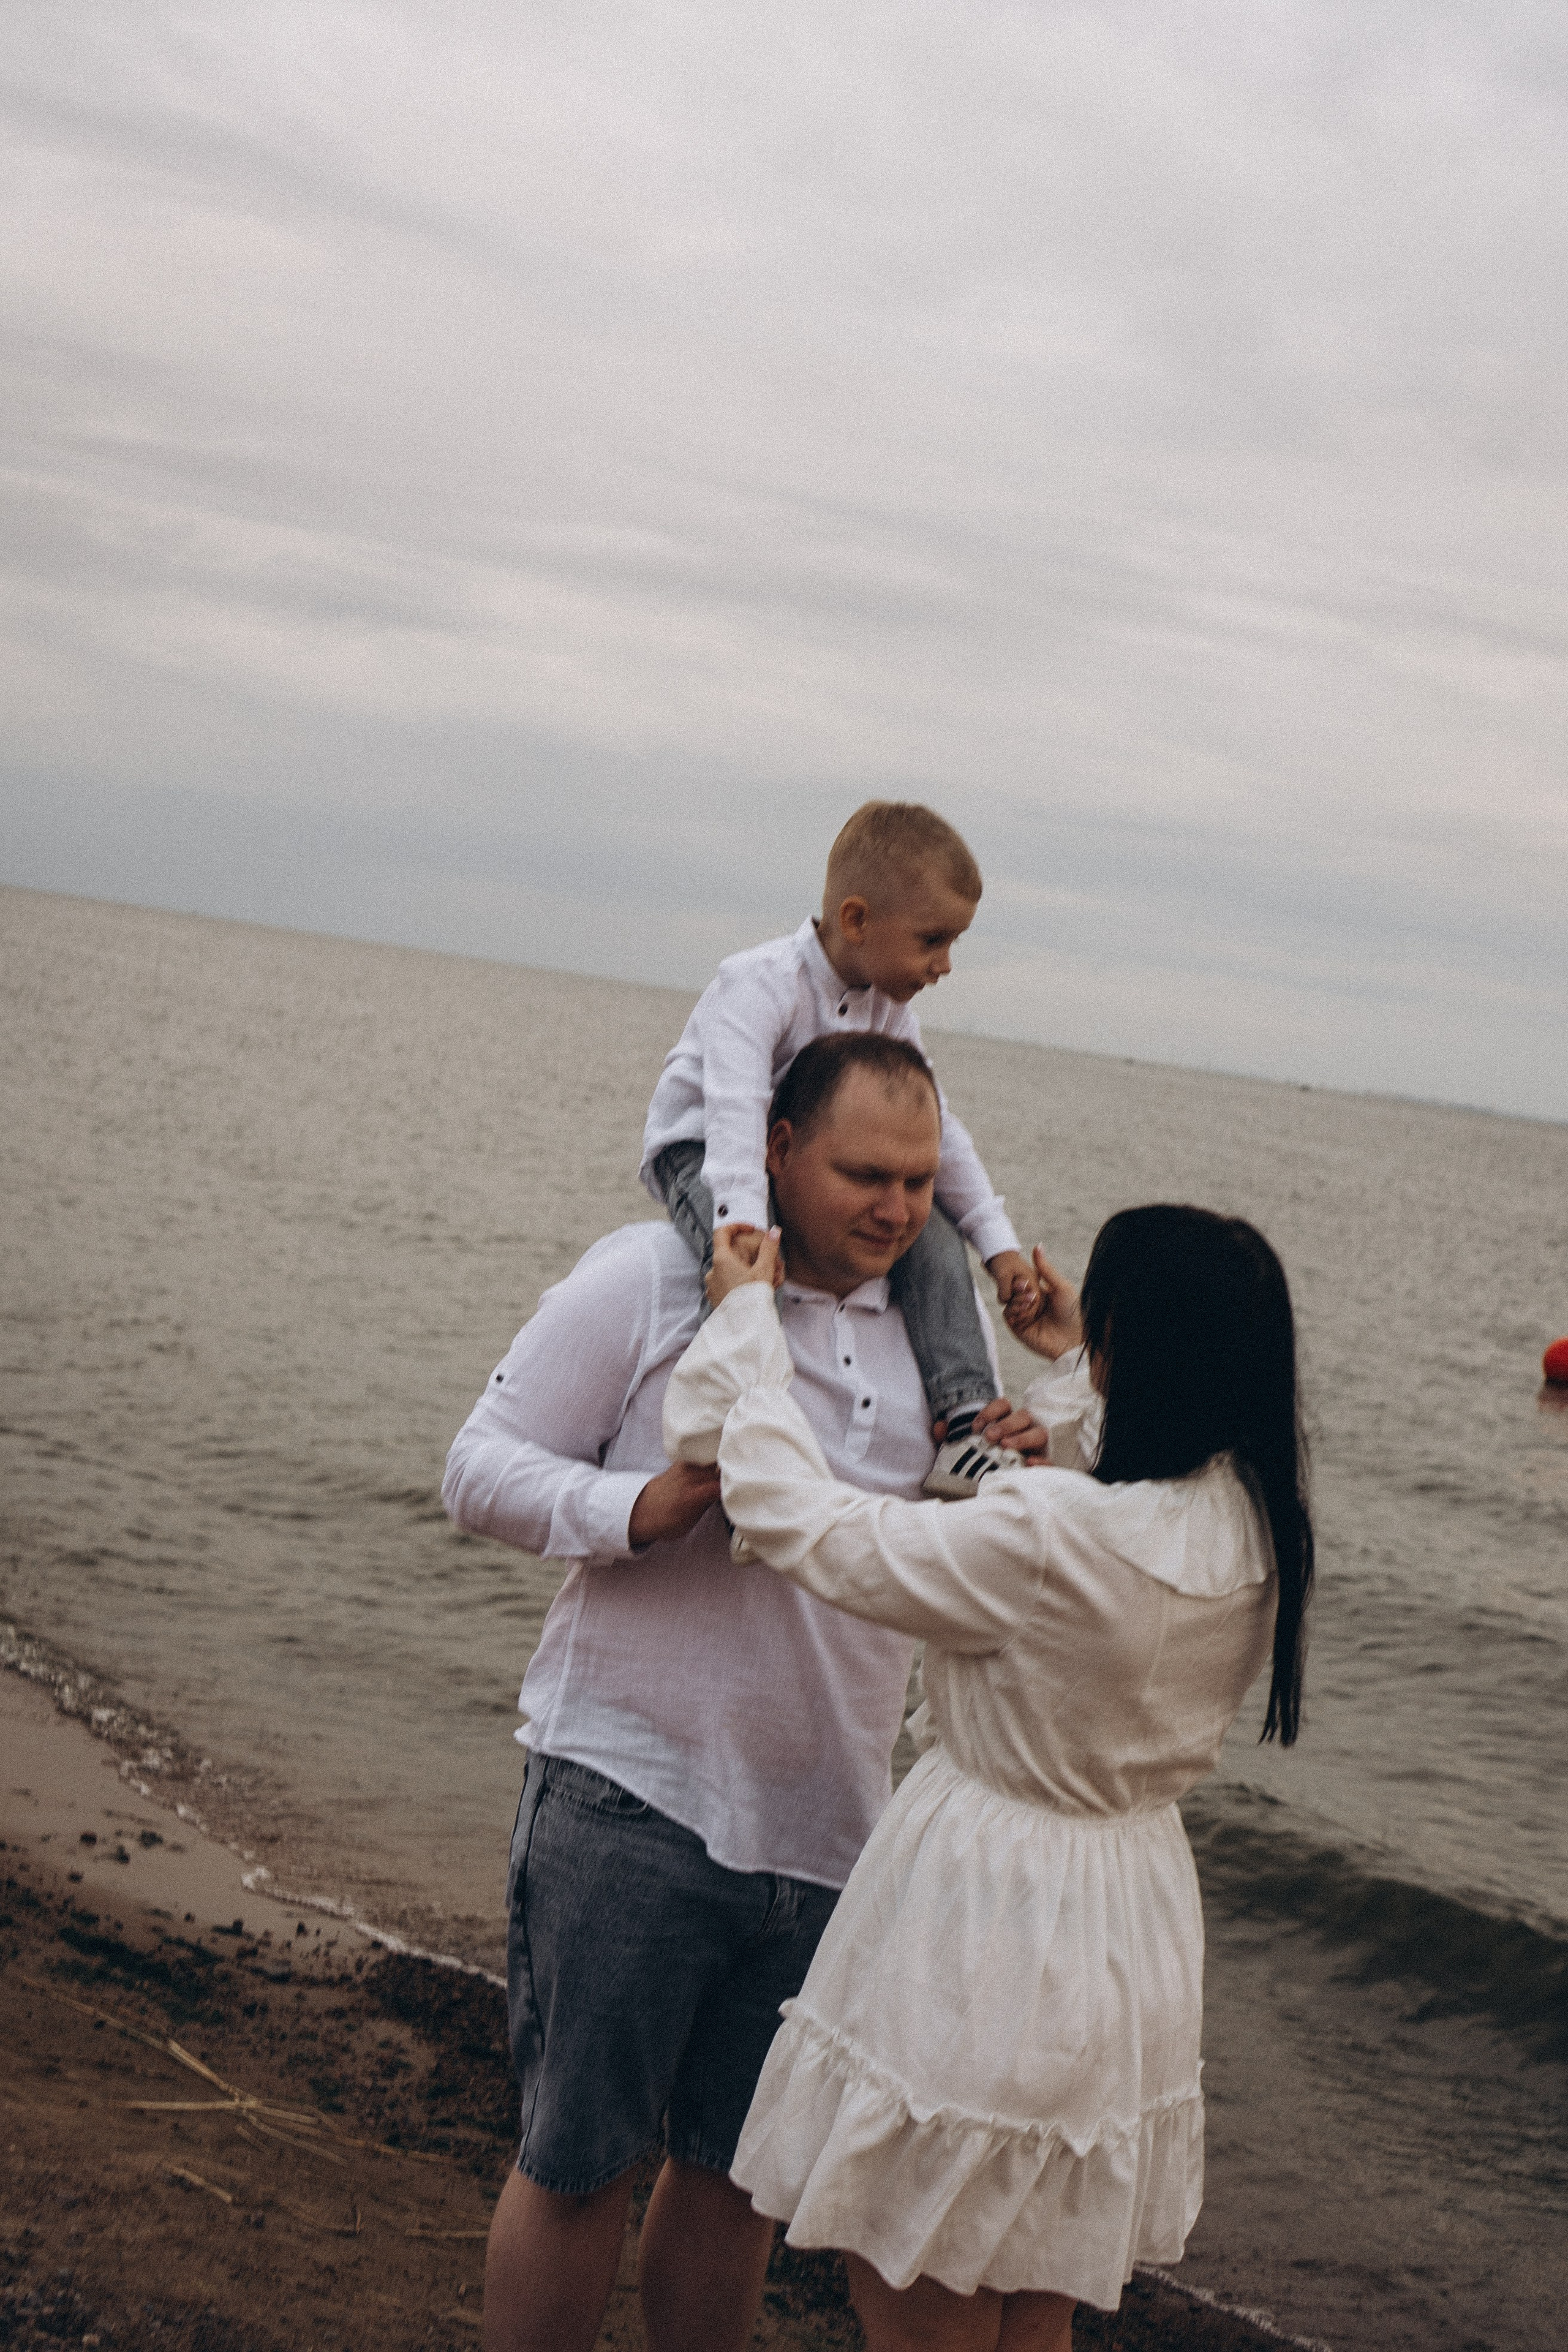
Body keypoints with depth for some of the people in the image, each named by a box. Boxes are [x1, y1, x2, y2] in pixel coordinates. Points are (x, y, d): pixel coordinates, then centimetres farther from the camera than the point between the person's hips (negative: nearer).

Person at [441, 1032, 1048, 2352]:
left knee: (741, 2170, 15)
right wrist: (642, 1509, -22)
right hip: (629, 1799, -5)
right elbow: (481, 1472, -6)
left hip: (823, 1828, 5)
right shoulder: (649, 1280, -7)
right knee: (578, 2162, 3)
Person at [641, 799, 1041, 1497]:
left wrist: (998, 1242, -3)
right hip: (697, 1154, -7)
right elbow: (737, 1113, -40)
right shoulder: (759, 985, -26)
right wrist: (746, 1230, -54)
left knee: (931, 1229, -12)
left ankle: (964, 1430, -14)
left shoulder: (889, 1009, -1)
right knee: (746, 1258, -39)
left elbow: (935, 1128, 4)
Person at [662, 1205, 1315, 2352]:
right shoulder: (1254, 1529, -7)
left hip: (984, 1939, -7)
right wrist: (1073, 1372, 25)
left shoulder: (1051, 1540, -30)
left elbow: (809, 1525, -20)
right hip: (1131, 1945, 8)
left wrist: (744, 1318, -8)